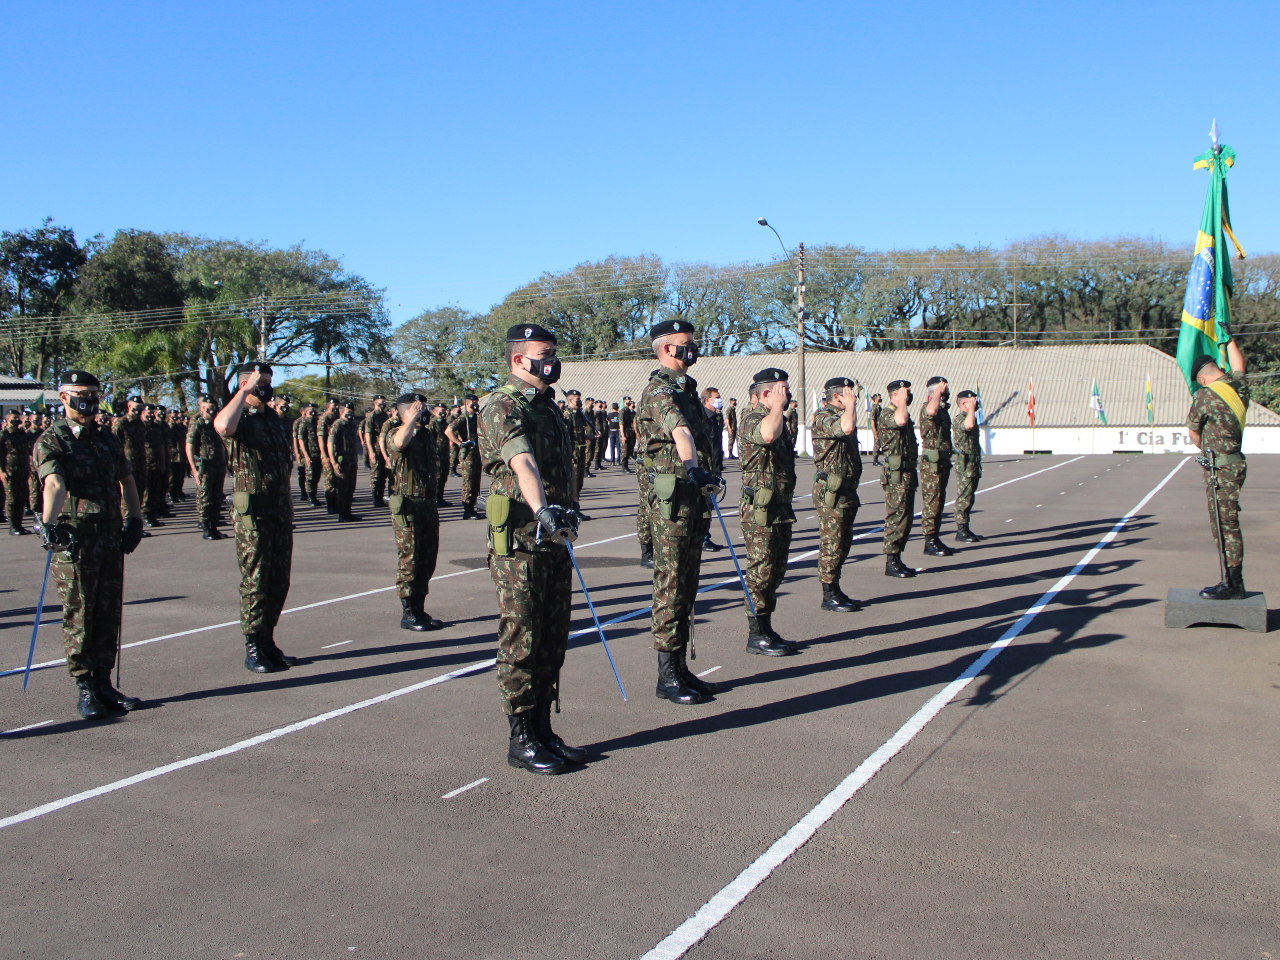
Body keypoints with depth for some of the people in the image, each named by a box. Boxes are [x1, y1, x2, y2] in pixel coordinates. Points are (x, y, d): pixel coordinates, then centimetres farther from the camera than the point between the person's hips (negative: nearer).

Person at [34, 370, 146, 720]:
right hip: (73, 540, -6)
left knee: (109, 615, 8)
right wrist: (49, 522, -39)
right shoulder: (51, 441, -5)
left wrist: (134, 520, 13)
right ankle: (84, 689, 9)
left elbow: (126, 480, 24)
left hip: (111, 539, 6)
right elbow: (54, 483, -24)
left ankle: (104, 684, 17)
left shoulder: (107, 439, 14)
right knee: (79, 616, 0)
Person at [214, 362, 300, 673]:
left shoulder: (272, 418, 17)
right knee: (255, 581, -3)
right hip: (252, 512, -7)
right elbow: (222, 426, -34)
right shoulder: (239, 419, -7)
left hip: (279, 511, 7)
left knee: (278, 581, 10)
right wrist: (246, 389, -21)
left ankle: (268, 642, 20)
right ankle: (253, 649, 5)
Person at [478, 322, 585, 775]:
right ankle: (520, 739, 7)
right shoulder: (502, 407, -11)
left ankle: (542, 730, 21)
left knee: (552, 641, 12)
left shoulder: (547, 405, 17)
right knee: (521, 643, -2)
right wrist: (542, 510, -44)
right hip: (519, 540, -8)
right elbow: (522, 463, -29)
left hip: (555, 538, 9)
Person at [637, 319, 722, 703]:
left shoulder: (684, 389, 18)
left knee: (686, 585, 13)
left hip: (692, 496, 10)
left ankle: (680, 668, 21)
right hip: (670, 497, -10)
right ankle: (667, 676, 1)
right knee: (671, 585, -5)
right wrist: (694, 469, -50)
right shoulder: (660, 391, -13)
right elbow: (679, 431, -34)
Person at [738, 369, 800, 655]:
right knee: (761, 573, -5)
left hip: (781, 510, 10)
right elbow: (768, 434, -38)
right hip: (760, 511, -10)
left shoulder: (778, 420, 19)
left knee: (775, 572, 13)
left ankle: (767, 631, 20)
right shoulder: (753, 419, -13)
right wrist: (778, 405, -21)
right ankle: (756, 636, 1)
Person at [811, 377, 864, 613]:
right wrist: (851, 404, -19)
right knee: (832, 544, -5)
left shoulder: (840, 416, 18)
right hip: (830, 491, -10)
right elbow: (847, 426, -32)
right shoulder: (823, 418, -13)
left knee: (843, 543, 14)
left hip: (846, 490, 10)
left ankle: (835, 591, 22)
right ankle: (829, 596, 1)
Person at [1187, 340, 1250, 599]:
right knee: (1223, 526, 12)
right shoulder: (1239, 386, 7)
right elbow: (1238, 364, 31)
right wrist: (1228, 338, 43)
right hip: (1235, 463, 8)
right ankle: (1232, 581, 16)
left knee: (1226, 525, -6)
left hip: (1220, 468, -8)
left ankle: (1233, 585, -4)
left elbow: (1193, 432, 1)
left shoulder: (1204, 396, -13)